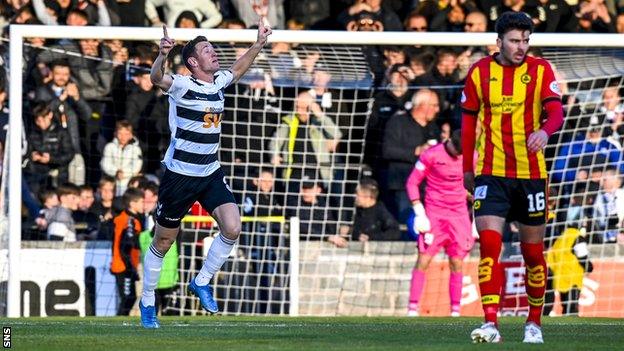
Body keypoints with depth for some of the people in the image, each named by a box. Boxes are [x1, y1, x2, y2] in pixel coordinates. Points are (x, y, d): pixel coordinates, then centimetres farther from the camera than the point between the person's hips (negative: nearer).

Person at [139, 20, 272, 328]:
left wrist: (259, 44, 17)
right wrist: (162, 56, -57)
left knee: (232, 228, -14)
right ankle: (147, 303, 24)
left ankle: (202, 283, 7)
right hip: (179, 174, -5)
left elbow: (238, 68, 27)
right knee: (163, 243, 6)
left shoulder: (219, 82, 5)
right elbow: (156, 78, -37)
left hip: (211, 174, 5)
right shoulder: (181, 85, -15)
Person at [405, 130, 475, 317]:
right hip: (433, 214, -2)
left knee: (456, 263, -1)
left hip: (459, 216, 2)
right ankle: (412, 310, -7)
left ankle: (455, 311, 3)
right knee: (423, 260, -9)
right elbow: (412, 182, -1)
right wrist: (419, 212, -9)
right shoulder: (432, 155, -8)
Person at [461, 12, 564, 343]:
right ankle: (490, 323, -18)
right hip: (491, 173, 0)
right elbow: (468, 120, 11)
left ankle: (534, 322, 24)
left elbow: (556, 110, -14)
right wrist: (467, 167, 13)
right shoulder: (479, 72, 2)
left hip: (531, 173, 0)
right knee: (489, 243, -15)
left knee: (533, 250, 8)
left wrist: (544, 131, -36)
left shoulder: (540, 70, -1)